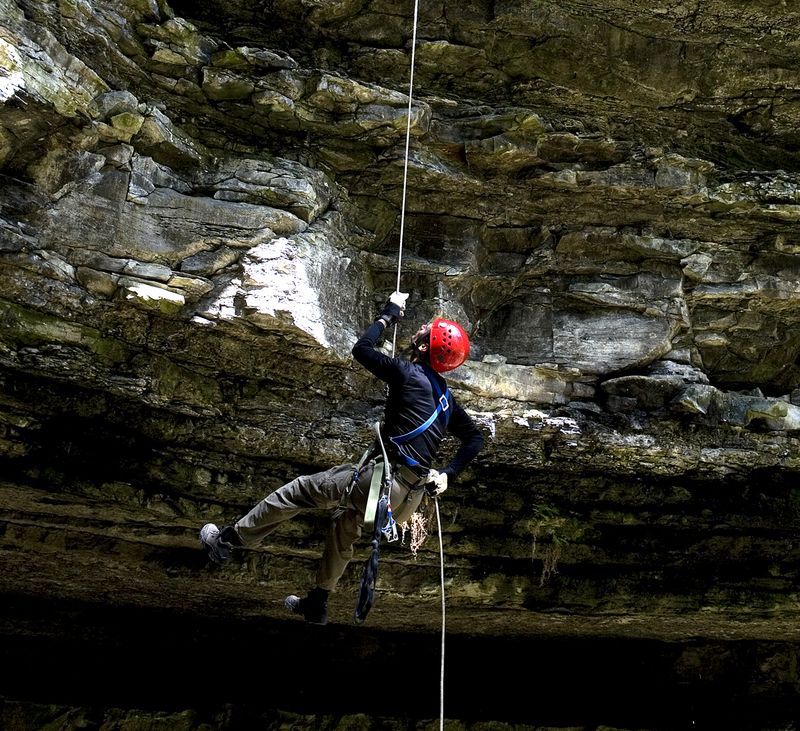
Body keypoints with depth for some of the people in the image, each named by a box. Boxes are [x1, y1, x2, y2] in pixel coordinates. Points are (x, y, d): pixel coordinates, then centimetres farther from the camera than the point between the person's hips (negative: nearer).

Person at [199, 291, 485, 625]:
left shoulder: (409, 373, -8)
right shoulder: (444, 395, 15)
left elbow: (361, 349, -4)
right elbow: (475, 438, 20)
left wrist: (389, 312, 8)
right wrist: (447, 475, 15)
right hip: (412, 494, 8)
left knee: (299, 489, 6)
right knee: (345, 525, 31)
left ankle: (226, 541, 14)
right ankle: (316, 605, 43)